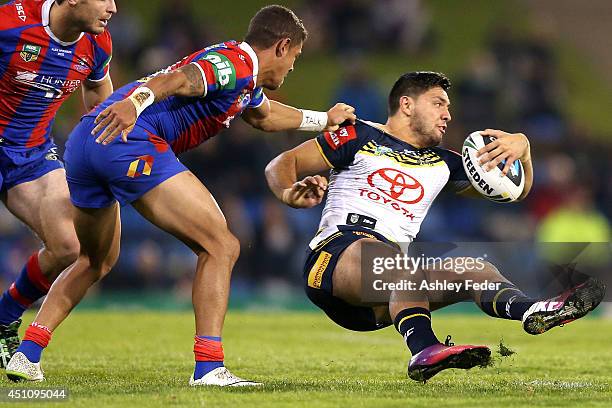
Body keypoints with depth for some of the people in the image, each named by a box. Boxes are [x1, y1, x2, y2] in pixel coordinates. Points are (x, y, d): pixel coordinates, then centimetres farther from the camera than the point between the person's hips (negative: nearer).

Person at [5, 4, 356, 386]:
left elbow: (265, 115, 53)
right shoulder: (236, 62, 0)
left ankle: (26, 354, 18)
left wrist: (323, 119, 60)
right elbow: (180, 79, -21)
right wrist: (135, 102, -37)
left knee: (97, 261, 28)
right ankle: (209, 366, -16)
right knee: (221, 247, -6)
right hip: (129, 140, -10)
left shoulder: (246, 85, 30)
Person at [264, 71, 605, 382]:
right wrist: (291, 194, -14)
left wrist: (521, 149, 6)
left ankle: (535, 311, -53)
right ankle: (424, 351, -65)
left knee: (474, 269, -20)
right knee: (401, 260, -38)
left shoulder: (442, 164, 26)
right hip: (336, 251, -5)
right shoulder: (360, 138, 10)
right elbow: (281, 165, 10)